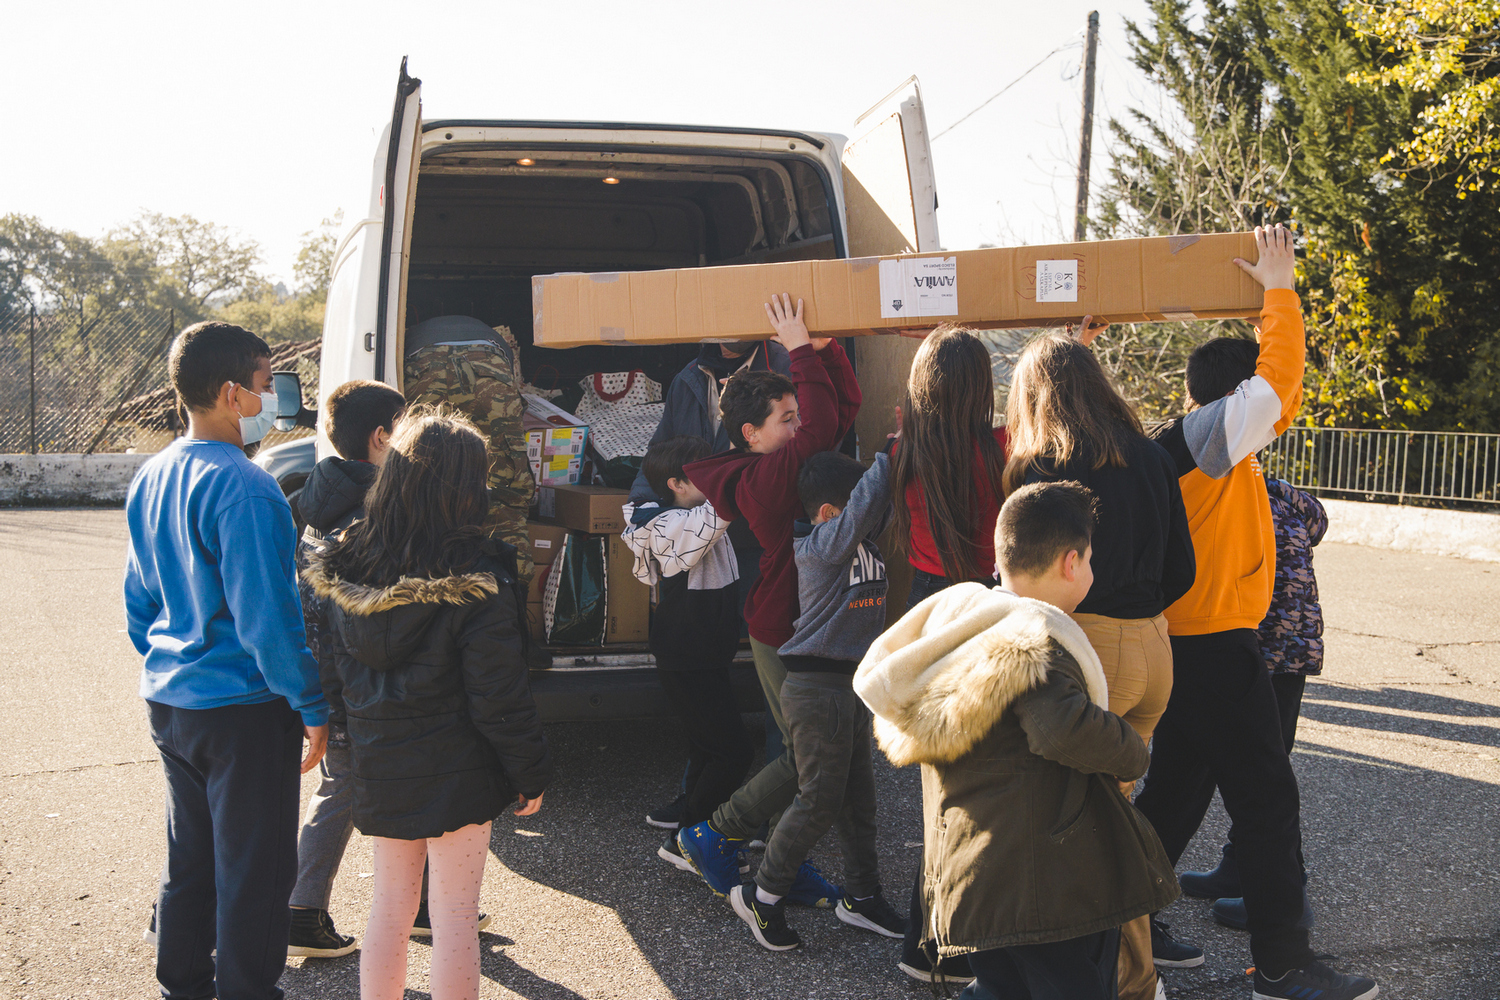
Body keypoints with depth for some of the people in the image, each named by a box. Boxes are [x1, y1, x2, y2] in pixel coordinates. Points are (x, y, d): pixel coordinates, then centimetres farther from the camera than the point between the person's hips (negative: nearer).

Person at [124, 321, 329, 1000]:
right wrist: (313, 708, -14)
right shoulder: (243, 489, -21)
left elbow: (139, 599, 16)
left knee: (190, 858, 20)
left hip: (168, 702, 9)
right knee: (253, 871, 3)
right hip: (244, 710, -9)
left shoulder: (151, 476, 7)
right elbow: (268, 618, -22)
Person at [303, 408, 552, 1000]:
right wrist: (530, 775, -4)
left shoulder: (346, 568, -2)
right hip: (455, 772, -5)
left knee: (390, 905, 19)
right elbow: (500, 697, -15)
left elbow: (341, 668, 8)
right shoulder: (476, 582, -19)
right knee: (455, 915, 6)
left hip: (377, 766, 5)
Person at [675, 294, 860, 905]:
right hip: (783, 633, -10)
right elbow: (822, 429, -34)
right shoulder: (763, 478, -22)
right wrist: (801, 350, -26)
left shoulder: (784, 461, 6)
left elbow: (844, 405, 12)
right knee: (808, 758, -2)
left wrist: (827, 347, -2)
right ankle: (712, 837, 13)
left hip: (802, 626, 10)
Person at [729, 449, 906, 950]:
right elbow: (866, 503, -26)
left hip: (852, 684, 9)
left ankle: (861, 895, 29)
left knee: (858, 792, 15)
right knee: (820, 798, -5)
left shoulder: (864, 539, 9)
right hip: (816, 688, -9)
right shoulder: (820, 545, -15)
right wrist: (891, 455, -16)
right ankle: (762, 896, 9)